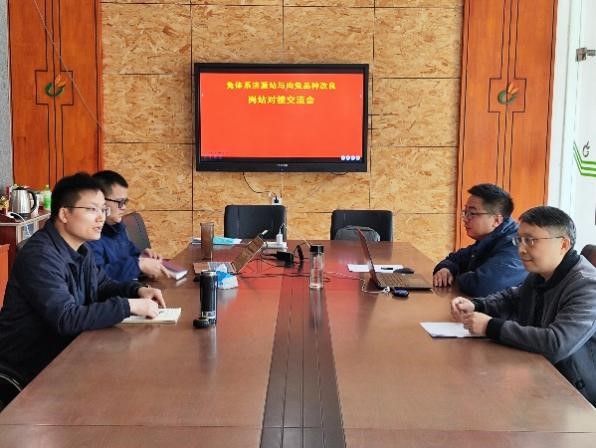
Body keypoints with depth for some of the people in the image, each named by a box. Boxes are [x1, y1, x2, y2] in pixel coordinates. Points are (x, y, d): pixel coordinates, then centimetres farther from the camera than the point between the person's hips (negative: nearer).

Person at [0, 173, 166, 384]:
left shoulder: (79, 248, 5)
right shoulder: (40, 256, -25)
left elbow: (102, 284, 18)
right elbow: (67, 319, -31)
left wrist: (138, 290, -2)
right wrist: (129, 305, -28)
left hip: (64, 351, 8)